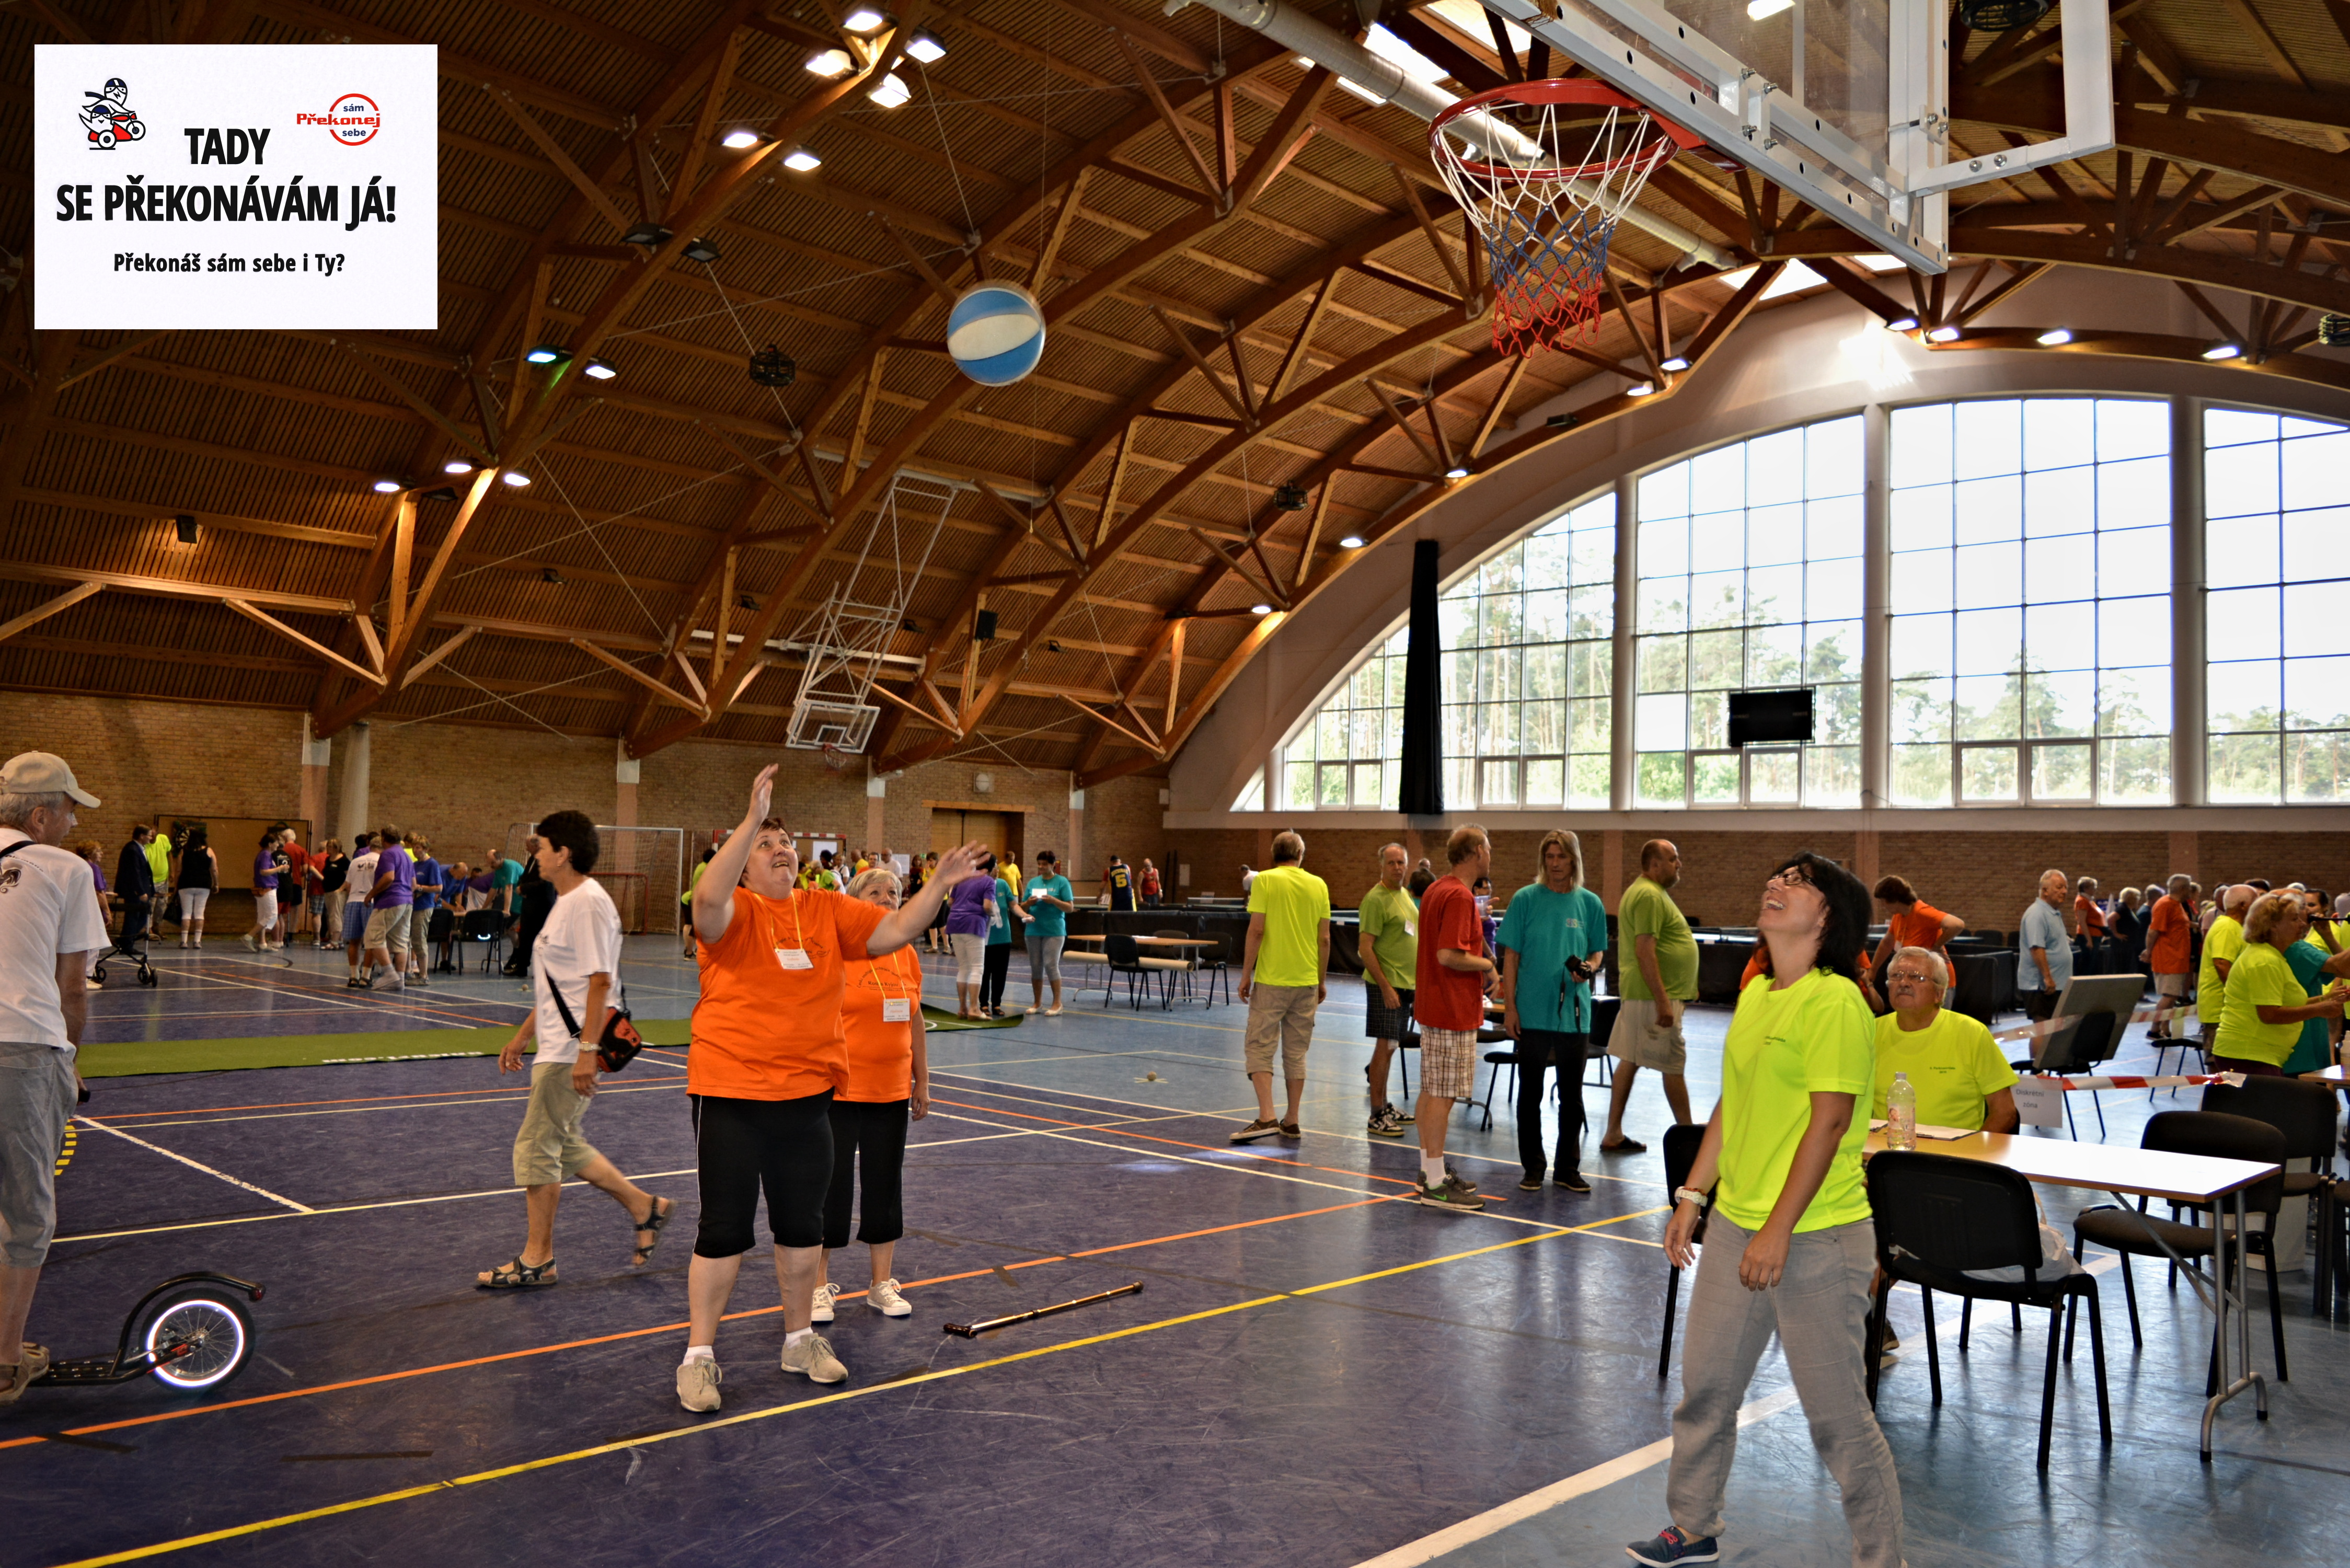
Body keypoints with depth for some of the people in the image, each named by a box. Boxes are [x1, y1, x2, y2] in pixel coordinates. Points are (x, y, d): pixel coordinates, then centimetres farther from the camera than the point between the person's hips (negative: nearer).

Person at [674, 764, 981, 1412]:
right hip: (731, 1095, -5)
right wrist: (751, 819, -38)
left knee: (802, 1224, 16)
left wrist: (940, 884, -10)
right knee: (724, 1229, 4)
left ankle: (801, 1339, 34)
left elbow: (894, 930, 3)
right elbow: (708, 901, -32)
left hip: (807, 1095, 5)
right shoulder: (734, 911, -10)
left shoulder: (829, 911, 5)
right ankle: (700, 1356, 19)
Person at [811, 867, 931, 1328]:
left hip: (892, 1093, 5)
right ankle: (820, 1286, 17)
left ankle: (882, 1285, 23)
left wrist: (922, 1081, 14)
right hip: (839, 1092, -5)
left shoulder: (906, 956, 7)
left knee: (886, 1185, 11)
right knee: (832, 1186, 3)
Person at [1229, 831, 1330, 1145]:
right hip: (1307, 981, 4)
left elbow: (1256, 931, -11)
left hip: (1271, 980, -4)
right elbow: (1324, 939, 7)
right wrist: (1322, 980, 16)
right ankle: (1291, 1122, 14)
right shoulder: (1318, 885, 6)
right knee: (1296, 1052, 11)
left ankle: (1267, 1117, -10)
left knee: (1260, 1047, 1)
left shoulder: (1265, 880, -5)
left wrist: (1246, 974, -4)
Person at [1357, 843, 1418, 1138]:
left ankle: (1385, 1105, 23)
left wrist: (1418, 981, 18)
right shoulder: (1376, 899, -13)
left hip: (1406, 983, 8)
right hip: (1386, 983, -8)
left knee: (1390, 1046, 14)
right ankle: (1377, 1117, -4)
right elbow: (1365, 948, -18)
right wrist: (1386, 987, -21)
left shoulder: (1406, 896, 14)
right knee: (1386, 1045, -8)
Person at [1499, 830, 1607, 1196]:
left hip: (1575, 1012, 2)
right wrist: (1510, 1007, -6)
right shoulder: (1526, 899, -2)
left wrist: (1590, 967, -12)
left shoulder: (1590, 903, 4)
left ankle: (1568, 1168, 21)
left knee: (1572, 1095, 9)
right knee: (1530, 1093, 7)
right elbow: (1511, 955, -1)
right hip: (1533, 1012, -2)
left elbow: (1598, 952, 12)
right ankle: (1533, 1168, 18)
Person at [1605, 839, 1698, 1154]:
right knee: (1674, 1065, -2)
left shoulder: (1646, 892, 18)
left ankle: (1613, 1135, 13)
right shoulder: (1650, 896, -17)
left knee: (1629, 1061, 10)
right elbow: (1645, 951, -24)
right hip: (1654, 994, -11)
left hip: (1637, 995, 11)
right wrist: (1663, 1001, -25)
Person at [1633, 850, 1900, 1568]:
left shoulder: (1836, 1002, -16)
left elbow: (1828, 1123, -20)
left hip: (1816, 1239, -8)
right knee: (1704, 1387, 18)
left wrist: (1778, 1230, -21)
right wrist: (1692, 1198, 16)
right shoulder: (1756, 994, 9)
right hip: (1734, 1226, 8)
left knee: (1839, 1417, 3)